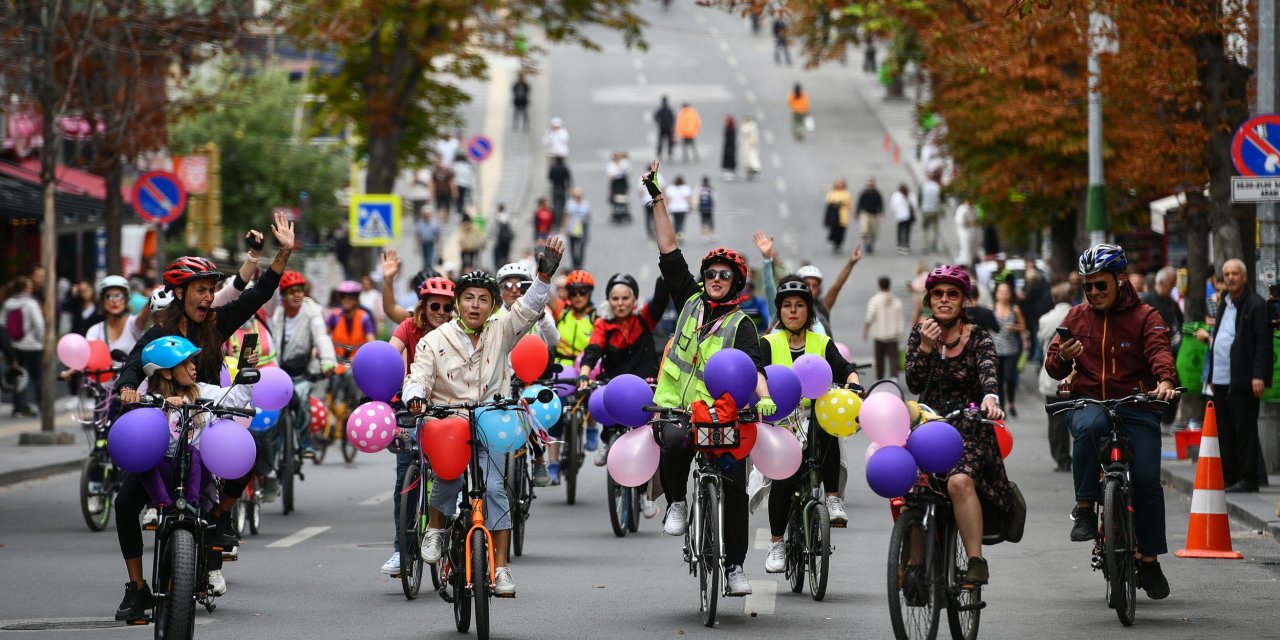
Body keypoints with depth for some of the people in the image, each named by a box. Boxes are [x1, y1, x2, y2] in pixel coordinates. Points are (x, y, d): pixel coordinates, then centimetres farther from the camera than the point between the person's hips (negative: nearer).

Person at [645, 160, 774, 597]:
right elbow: (669, 251, 12)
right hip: (677, 408, 1)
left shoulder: (740, 325, 2)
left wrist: (764, 396, -35)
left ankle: (734, 566, 3)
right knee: (671, 449, -31)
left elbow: (753, 364, -14)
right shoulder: (690, 301, 12)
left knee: (735, 486, -7)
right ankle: (676, 501, -1)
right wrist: (658, 199, 9)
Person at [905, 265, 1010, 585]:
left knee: (960, 481, -32)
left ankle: (976, 561, -28)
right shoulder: (920, 334, 8)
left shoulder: (978, 337, 0)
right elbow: (914, 384, 0)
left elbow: (988, 372, -19)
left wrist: (990, 397, -41)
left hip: (969, 430, -3)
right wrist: (926, 346, -15)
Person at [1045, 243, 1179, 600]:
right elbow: (1054, 367, 12)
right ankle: (1084, 509, -26)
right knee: (1089, 427, -37)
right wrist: (1062, 357, -14)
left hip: (1135, 406, -1)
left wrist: (1165, 380, -36)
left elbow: (1159, 352, -14)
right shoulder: (1077, 317, 12)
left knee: (1147, 479, -14)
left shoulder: (1144, 317, 4)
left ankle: (1149, 560, 1)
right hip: (1087, 402, 1)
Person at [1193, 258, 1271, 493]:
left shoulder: (1256, 305, -7)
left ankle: (1248, 479, -1)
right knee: (1225, 431, 9)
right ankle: (1229, 477, 14)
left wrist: (1258, 376, -18)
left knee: (1244, 430, -4)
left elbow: (1263, 343, -12)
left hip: (1243, 381, -8)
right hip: (1221, 380, 8)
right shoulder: (1224, 304, 18)